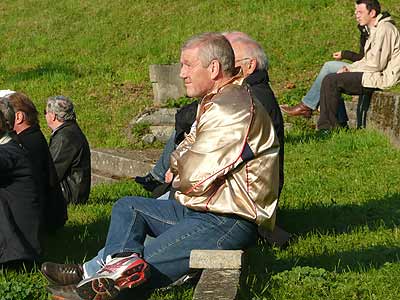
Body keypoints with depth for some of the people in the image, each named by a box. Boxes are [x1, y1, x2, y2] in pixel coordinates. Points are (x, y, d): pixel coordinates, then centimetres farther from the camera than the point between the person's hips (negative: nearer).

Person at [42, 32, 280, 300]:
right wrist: (182, 163, -2)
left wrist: (179, 162, 3)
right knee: (127, 207, 10)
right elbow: (182, 154, 22)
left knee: (150, 263, -21)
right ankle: (122, 261, -16)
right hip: (200, 210, 11)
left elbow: (193, 179, -20)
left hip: (228, 223, -11)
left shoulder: (233, 110, -20)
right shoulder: (215, 102, 16)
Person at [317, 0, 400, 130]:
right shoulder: (375, 29, 18)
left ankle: (327, 128, -10)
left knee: (330, 81, -17)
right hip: (374, 76, 11)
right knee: (331, 80, 8)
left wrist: (351, 69, -9)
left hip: (380, 78, -11)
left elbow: (376, 64, -21)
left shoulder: (384, 29, -15)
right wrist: (349, 68, 3)